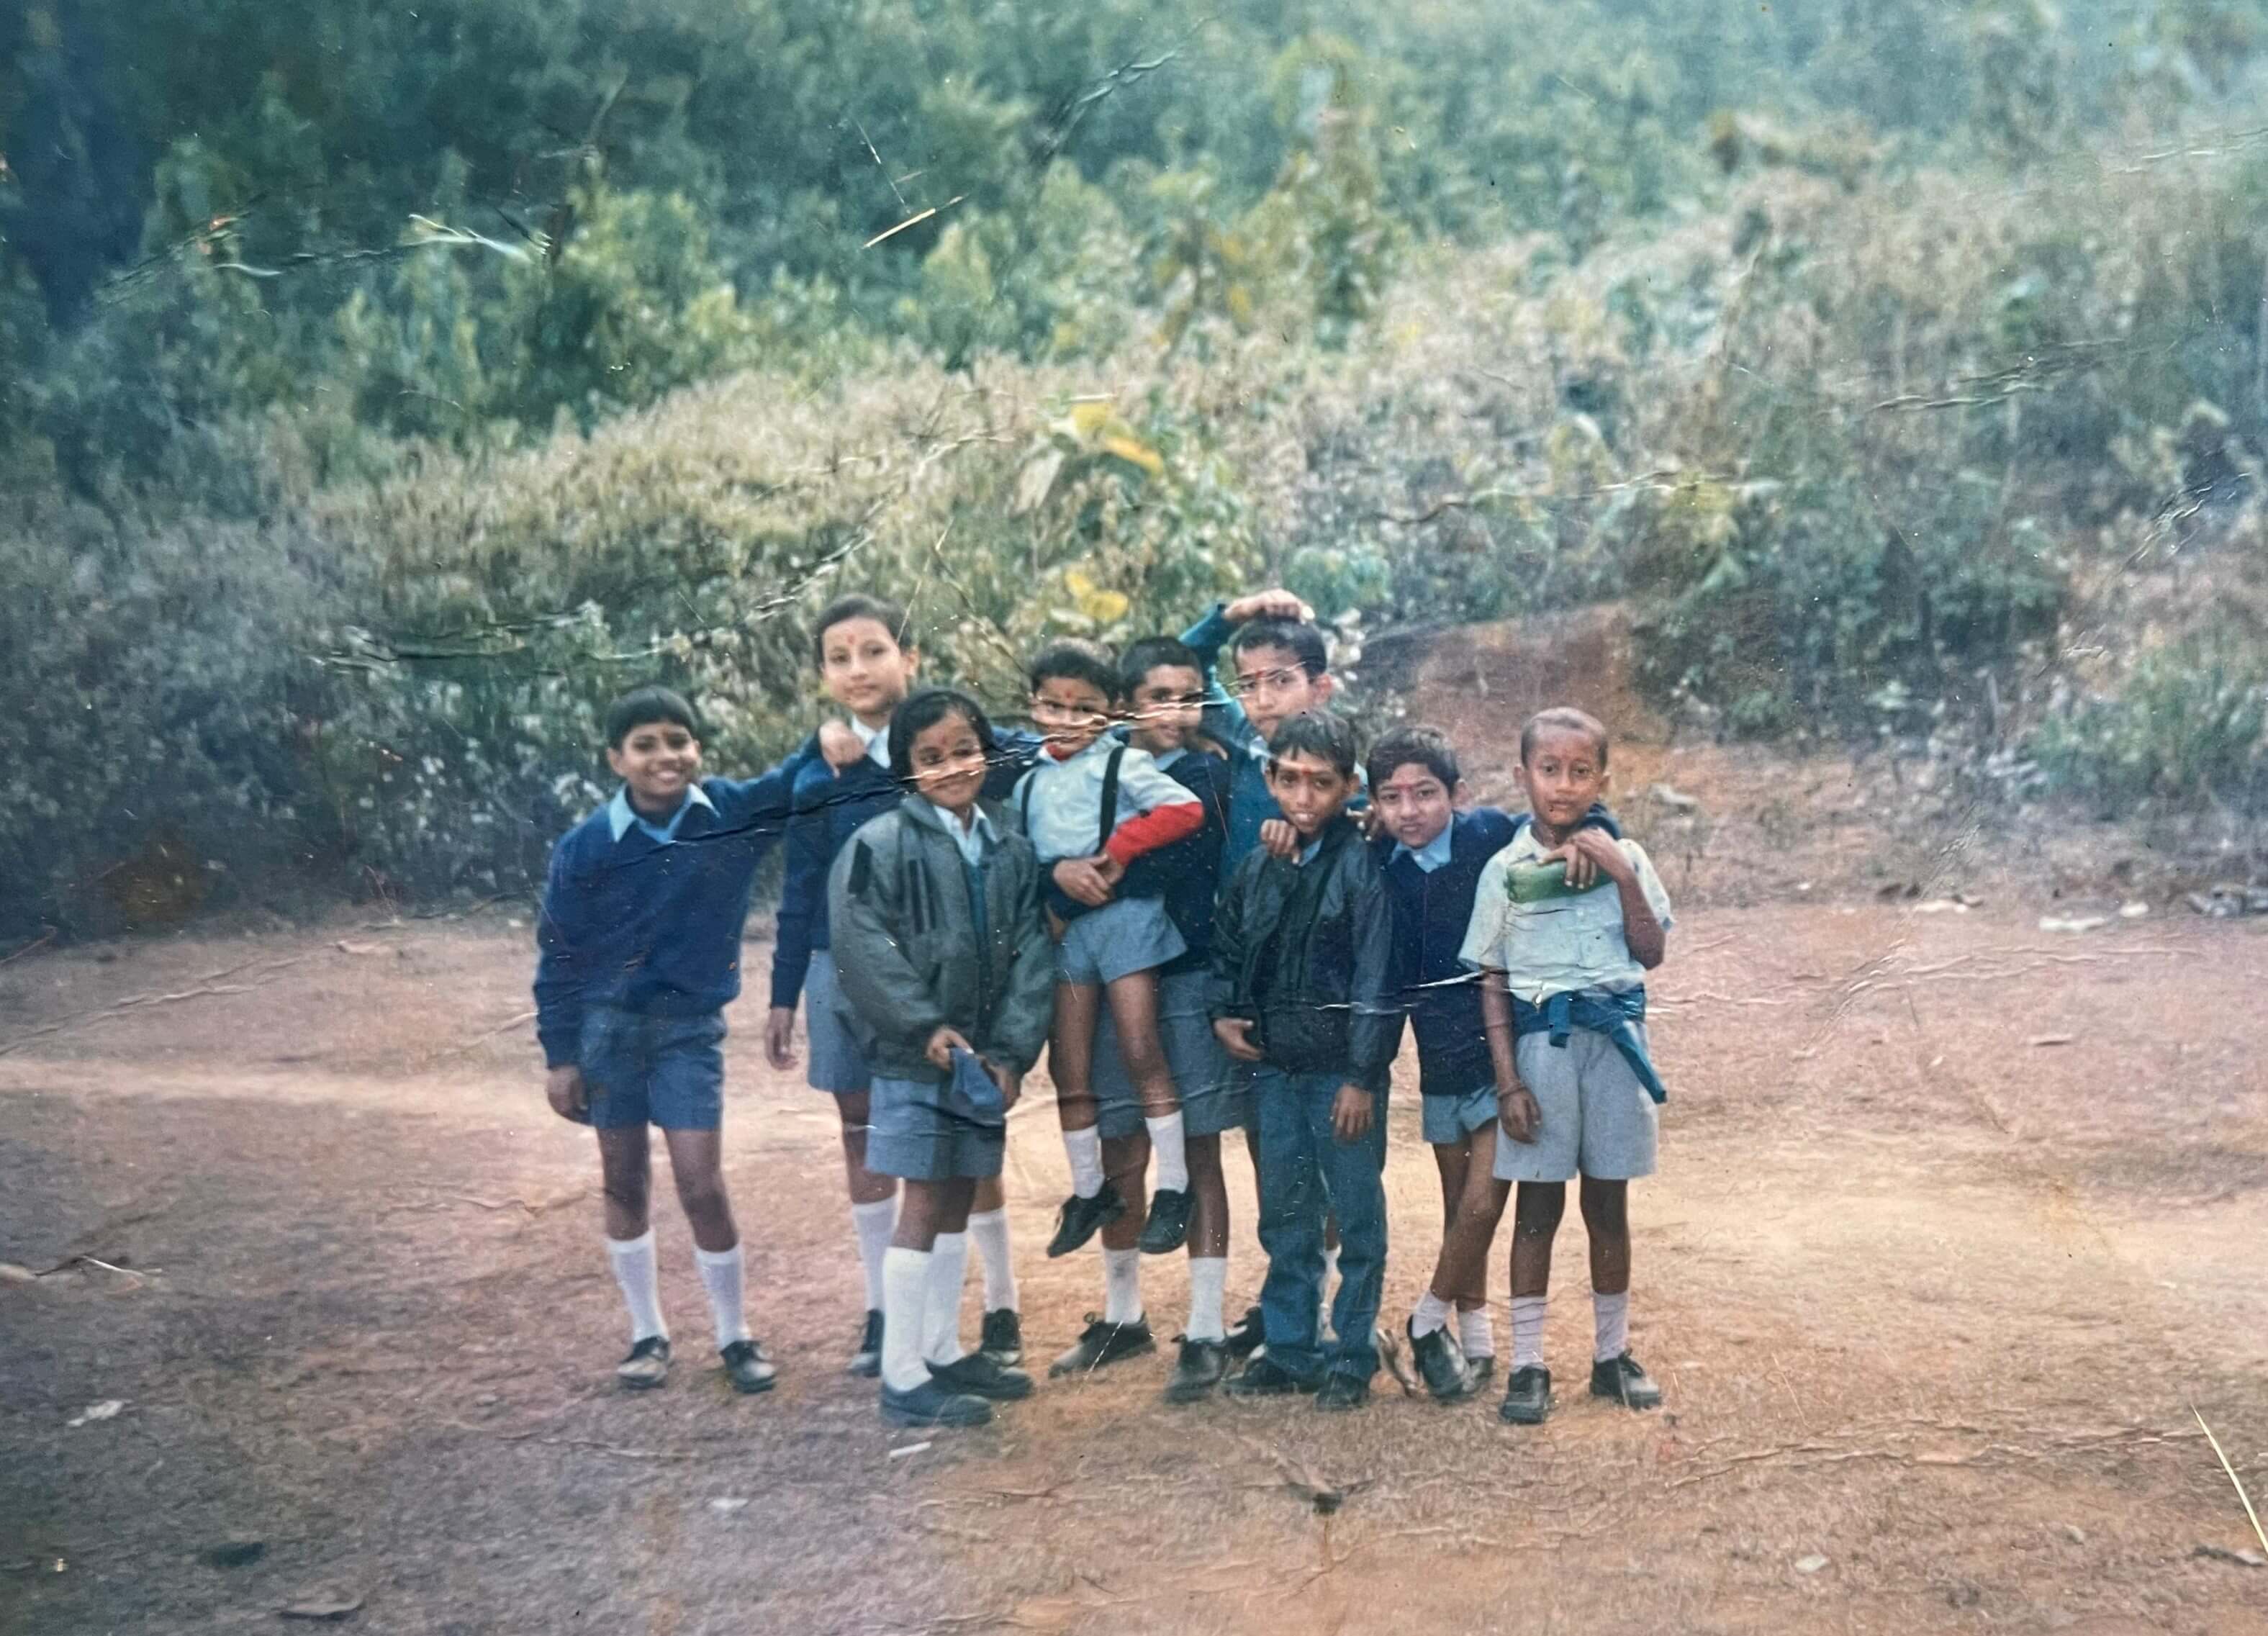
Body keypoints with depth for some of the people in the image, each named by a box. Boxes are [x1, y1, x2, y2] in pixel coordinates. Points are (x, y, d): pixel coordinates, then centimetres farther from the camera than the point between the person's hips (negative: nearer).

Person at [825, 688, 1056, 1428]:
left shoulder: (1011, 850, 6)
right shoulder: (882, 843, -11)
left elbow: (1030, 955, 3)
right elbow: (864, 945, -17)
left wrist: (1011, 1049, -7)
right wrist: (925, 1026, -18)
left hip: (981, 1056, 6)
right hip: (914, 1056, -6)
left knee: (959, 1201, 15)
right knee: (924, 1206, -5)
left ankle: (943, 1351, 29)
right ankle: (903, 1380, 3)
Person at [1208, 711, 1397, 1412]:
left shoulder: (1361, 867, -12)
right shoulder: (1258, 867, 6)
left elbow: (1375, 980, -14)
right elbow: (1227, 943, 20)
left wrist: (1363, 1077, -16)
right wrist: (1224, 1013, 3)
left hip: (1343, 1070, -6)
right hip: (1274, 1066, 6)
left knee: (1356, 1215, 3)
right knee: (1285, 1214, 14)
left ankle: (1353, 1354, 13)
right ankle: (1288, 1348, 24)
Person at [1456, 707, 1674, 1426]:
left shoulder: (1623, 856, 4)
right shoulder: (1506, 870, -1)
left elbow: (1652, 953, -3)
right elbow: (1492, 982, 0)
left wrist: (1623, 876, -13)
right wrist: (1508, 1080, -6)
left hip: (1615, 1040, 1)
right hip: (1541, 1042, -1)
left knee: (1608, 1204, 10)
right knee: (1537, 1206, 3)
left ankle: (1612, 1353, 23)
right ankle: (1527, 1365, 10)